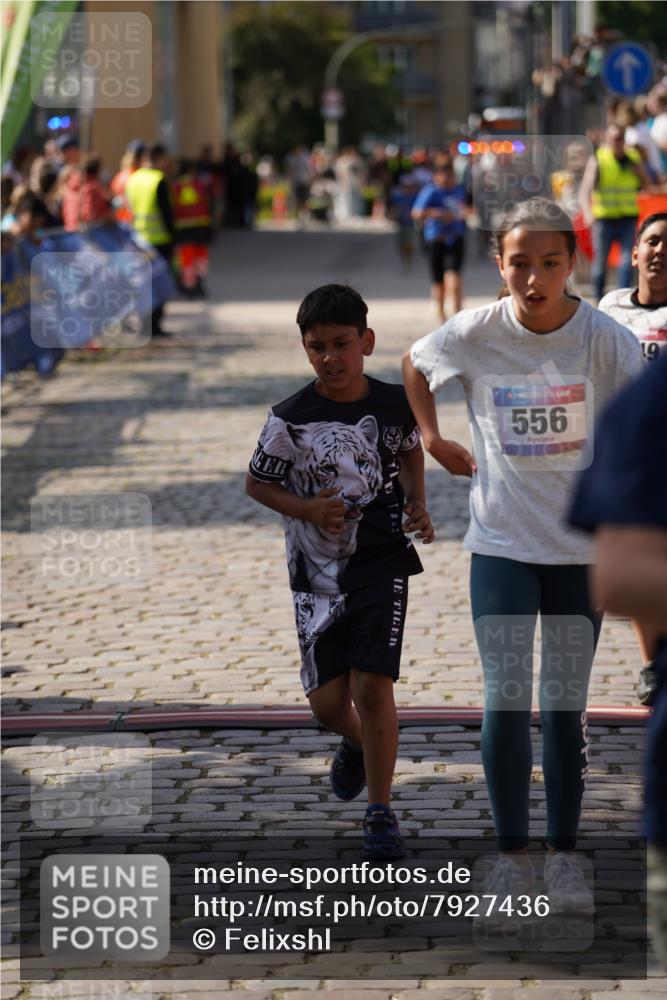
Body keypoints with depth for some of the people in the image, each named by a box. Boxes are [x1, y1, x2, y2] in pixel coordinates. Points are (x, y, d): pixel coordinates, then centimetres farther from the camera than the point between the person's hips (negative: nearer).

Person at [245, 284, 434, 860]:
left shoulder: (396, 403, -5)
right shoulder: (290, 419, -11)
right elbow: (257, 483, 2)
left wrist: (417, 506, 3)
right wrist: (306, 509, -14)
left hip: (382, 560, 0)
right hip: (318, 570, 1)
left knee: (372, 685, -12)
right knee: (327, 701, 3)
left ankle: (381, 812, 2)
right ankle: (356, 746, 41)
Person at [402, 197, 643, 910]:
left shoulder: (603, 338, -12)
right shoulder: (474, 334, -7)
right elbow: (413, 364, 14)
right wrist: (433, 438, 8)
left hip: (582, 546, 0)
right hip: (501, 543, 0)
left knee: (565, 707, 5)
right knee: (505, 698, -5)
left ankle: (564, 855, 17)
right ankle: (511, 853, 8)